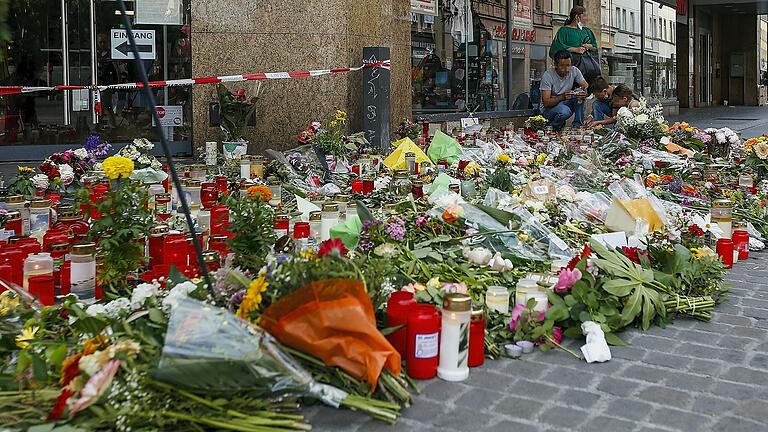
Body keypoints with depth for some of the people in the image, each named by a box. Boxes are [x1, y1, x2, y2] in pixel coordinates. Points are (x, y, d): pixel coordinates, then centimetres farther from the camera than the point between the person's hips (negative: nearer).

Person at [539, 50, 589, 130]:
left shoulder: (574, 71, -7)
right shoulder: (548, 76, -20)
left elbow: (585, 86, -8)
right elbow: (546, 103, -23)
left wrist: (583, 92, -33)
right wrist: (562, 97, -40)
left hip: (565, 104, 5)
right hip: (548, 108, -5)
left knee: (580, 92, -21)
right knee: (564, 111, -37)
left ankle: (577, 126, -12)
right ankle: (551, 127, -4)